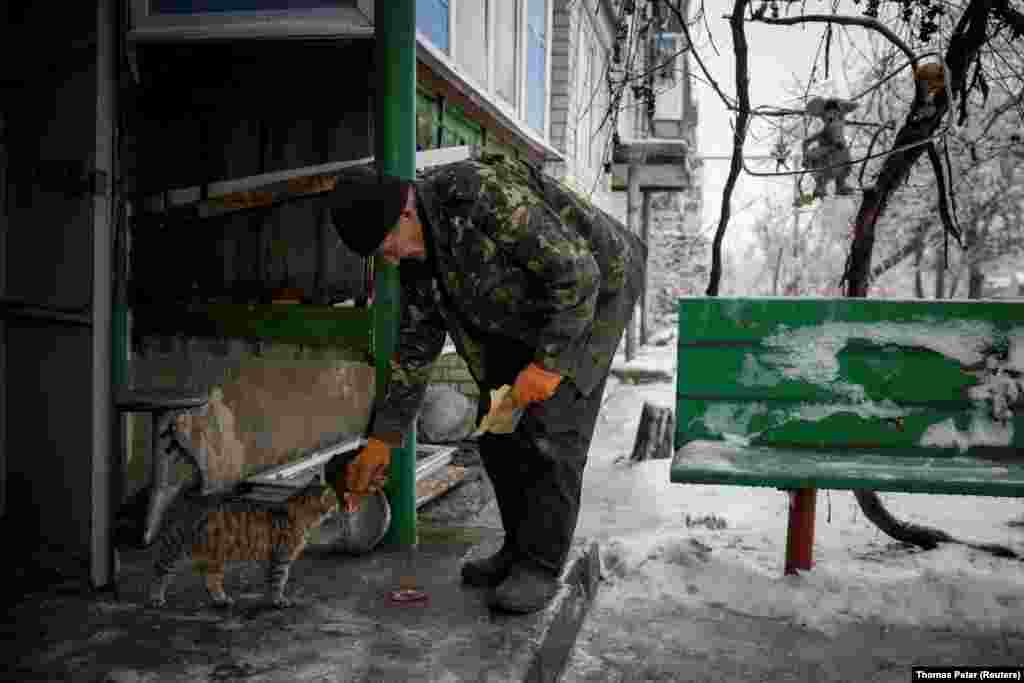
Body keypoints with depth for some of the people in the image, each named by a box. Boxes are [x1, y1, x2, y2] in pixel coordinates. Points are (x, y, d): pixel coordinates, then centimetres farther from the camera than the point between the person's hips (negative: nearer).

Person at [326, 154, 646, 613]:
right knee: (496, 430, 5)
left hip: (593, 290, -8)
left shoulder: (486, 194, -32)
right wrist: (382, 438, 3)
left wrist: (549, 362, -27)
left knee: (551, 431, -13)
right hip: (524, 315, 8)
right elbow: (416, 345, 2)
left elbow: (577, 273, -30)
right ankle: (519, 548, 20)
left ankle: (541, 567, 0)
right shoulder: (416, 253, -5)